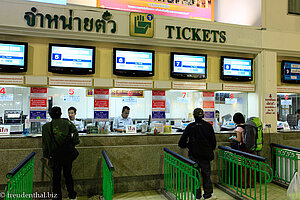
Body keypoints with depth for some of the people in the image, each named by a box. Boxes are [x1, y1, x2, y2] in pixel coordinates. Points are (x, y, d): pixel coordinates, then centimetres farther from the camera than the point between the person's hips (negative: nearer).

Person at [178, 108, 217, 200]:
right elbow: (213, 141, 3)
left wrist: (188, 145, 12)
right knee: (206, 175, 12)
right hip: (206, 155, 2)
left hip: (194, 155, -1)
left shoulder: (190, 126, -9)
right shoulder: (208, 126, -3)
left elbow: (181, 142, -8)